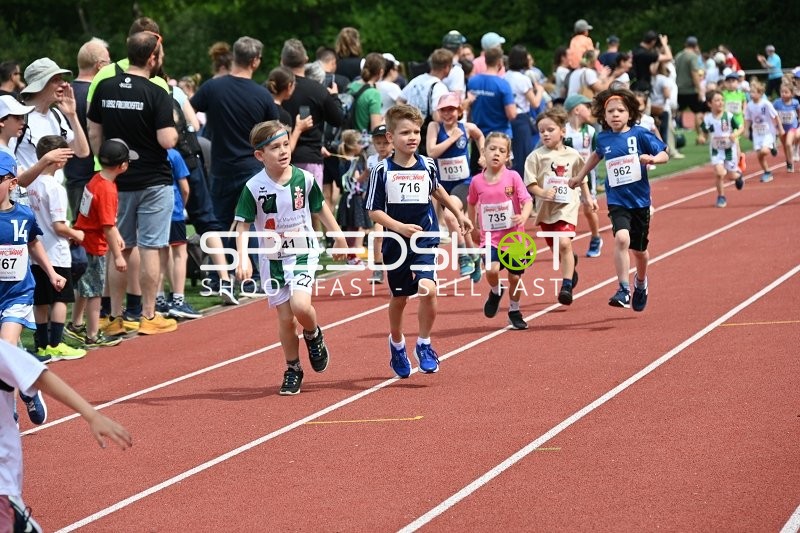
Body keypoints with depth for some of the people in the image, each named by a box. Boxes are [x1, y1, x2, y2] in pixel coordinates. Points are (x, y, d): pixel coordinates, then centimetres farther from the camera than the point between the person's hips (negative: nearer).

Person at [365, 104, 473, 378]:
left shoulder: (428, 166, -1)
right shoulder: (382, 171, -11)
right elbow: (374, 211, -10)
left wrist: (458, 214, 32)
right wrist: (400, 227, -25)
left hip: (425, 241, 1)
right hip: (396, 244, -1)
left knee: (427, 289, -20)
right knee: (399, 298, 12)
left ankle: (424, 345, -1)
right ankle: (397, 345, 39)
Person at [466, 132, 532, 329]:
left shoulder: (513, 177, -8)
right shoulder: (477, 181, -3)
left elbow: (527, 200, -13)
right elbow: (471, 203, 16)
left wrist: (523, 216, -33)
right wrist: (473, 227, 18)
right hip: (490, 238, 0)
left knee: (515, 277, 7)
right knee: (492, 270, -23)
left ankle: (514, 311, 32)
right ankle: (495, 292, 11)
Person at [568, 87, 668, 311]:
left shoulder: (639, 134, -8)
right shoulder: (603, 138, 2)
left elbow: (664, 154, -6)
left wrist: (652, 159, -27)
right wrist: (580, 176, 28)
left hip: (640, 200, 0)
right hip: (617, 201, 0)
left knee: (640, 250, 14)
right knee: (622, 238, -26)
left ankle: (640, 283, 45)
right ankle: (624, 289, -20)